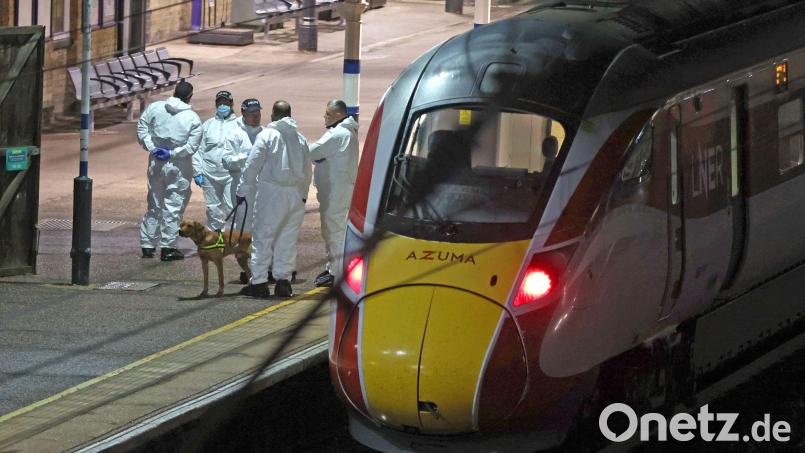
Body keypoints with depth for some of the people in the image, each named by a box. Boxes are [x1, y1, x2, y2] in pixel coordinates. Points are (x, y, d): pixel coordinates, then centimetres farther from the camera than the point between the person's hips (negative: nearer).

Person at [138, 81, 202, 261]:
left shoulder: (155, 108, -2)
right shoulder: (193, 119, -11)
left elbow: (142, 127, 0)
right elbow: (192, 146, -14)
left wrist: (151, 147, -3)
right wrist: (172, 153, -10)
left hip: (156, 164, 4)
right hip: (179, 168, -4)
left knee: (154, 204, 16)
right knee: (174, 206, 4)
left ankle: (148, 245, 20)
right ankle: (168, 247, 4)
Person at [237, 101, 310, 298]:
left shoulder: (267, 135, -6)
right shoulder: (300, 139, 10)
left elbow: (253, 165, -6)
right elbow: (307, 172, 13)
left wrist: (242, 191, 1)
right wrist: (303, 194, 23)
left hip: (271, 193, -5)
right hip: (296, 195, 5)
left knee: (263, 238, -1)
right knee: (287, 239, 11)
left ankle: (259, 282, -3)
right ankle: (283, 280, 10)